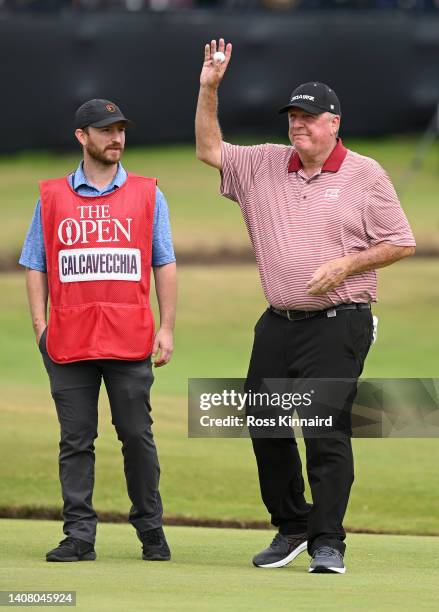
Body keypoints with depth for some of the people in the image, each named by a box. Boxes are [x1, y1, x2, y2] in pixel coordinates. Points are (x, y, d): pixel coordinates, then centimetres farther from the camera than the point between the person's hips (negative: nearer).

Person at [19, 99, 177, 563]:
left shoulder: (147, 195, 9)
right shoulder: (52, 197, 10)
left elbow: (165, 265, 9)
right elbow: (35, 267, 11)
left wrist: (166, 328, 1)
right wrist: (41, 327, 0)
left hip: (130, 341, 0)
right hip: (69, 341, 0)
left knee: (137, 436, 1)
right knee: (75, 441, 1)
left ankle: (150, 531, 11)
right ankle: (79, 537, 3)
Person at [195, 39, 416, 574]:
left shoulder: (364, 175, -1)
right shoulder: (264, 164, 12)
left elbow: (401, 243, 0)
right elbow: (209, 150, 12)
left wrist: (346, 265, -13)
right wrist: (209, 89, 0)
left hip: (338, 324, -5)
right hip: (278, 324, 5)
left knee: (327, 430, -11)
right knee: (264, 428, 7)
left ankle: (328, 543, -6)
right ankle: (291, 528, 21)